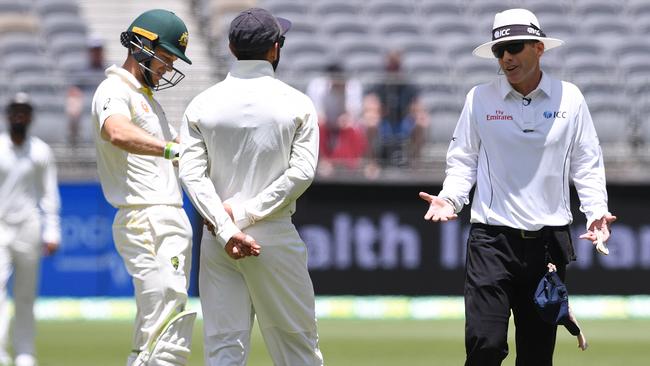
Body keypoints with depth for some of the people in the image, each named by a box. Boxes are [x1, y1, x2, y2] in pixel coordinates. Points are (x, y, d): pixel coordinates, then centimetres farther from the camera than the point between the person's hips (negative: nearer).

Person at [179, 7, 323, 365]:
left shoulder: (203, 104, 4)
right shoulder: (296, 104, -1)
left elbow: (192, 173, -6)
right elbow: (302, 172, -11)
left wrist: (226, 228, -12)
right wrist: (247, 213, -11)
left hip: (217, 242, 2)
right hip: (276, 238, -2)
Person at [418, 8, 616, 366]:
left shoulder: (569, 98, 5)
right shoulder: (480, 98, 3)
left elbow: (587, 164, 8)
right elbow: (463, 159, 8)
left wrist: (596, 212, -6)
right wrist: (450, 198, -10)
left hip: (549, 240, 2)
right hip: (492, 238, -2)